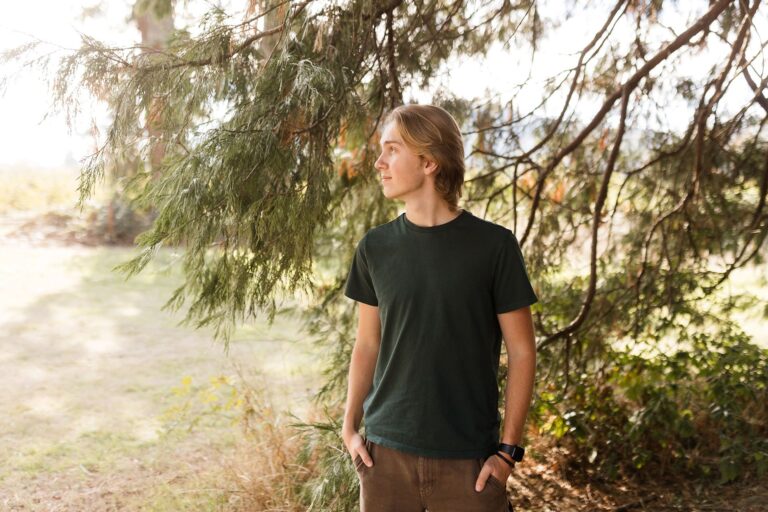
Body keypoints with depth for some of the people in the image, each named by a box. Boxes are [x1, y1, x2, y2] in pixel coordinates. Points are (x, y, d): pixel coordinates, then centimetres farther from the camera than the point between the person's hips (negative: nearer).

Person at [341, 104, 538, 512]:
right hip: (386, 451, 3)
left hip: (469, 456, -2)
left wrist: (508, 449, -6)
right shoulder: (375, 247, 2)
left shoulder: (493, 245, -7)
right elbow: (367, 344, 10)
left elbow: (521, 352, -3)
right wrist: (349, 427, 2)